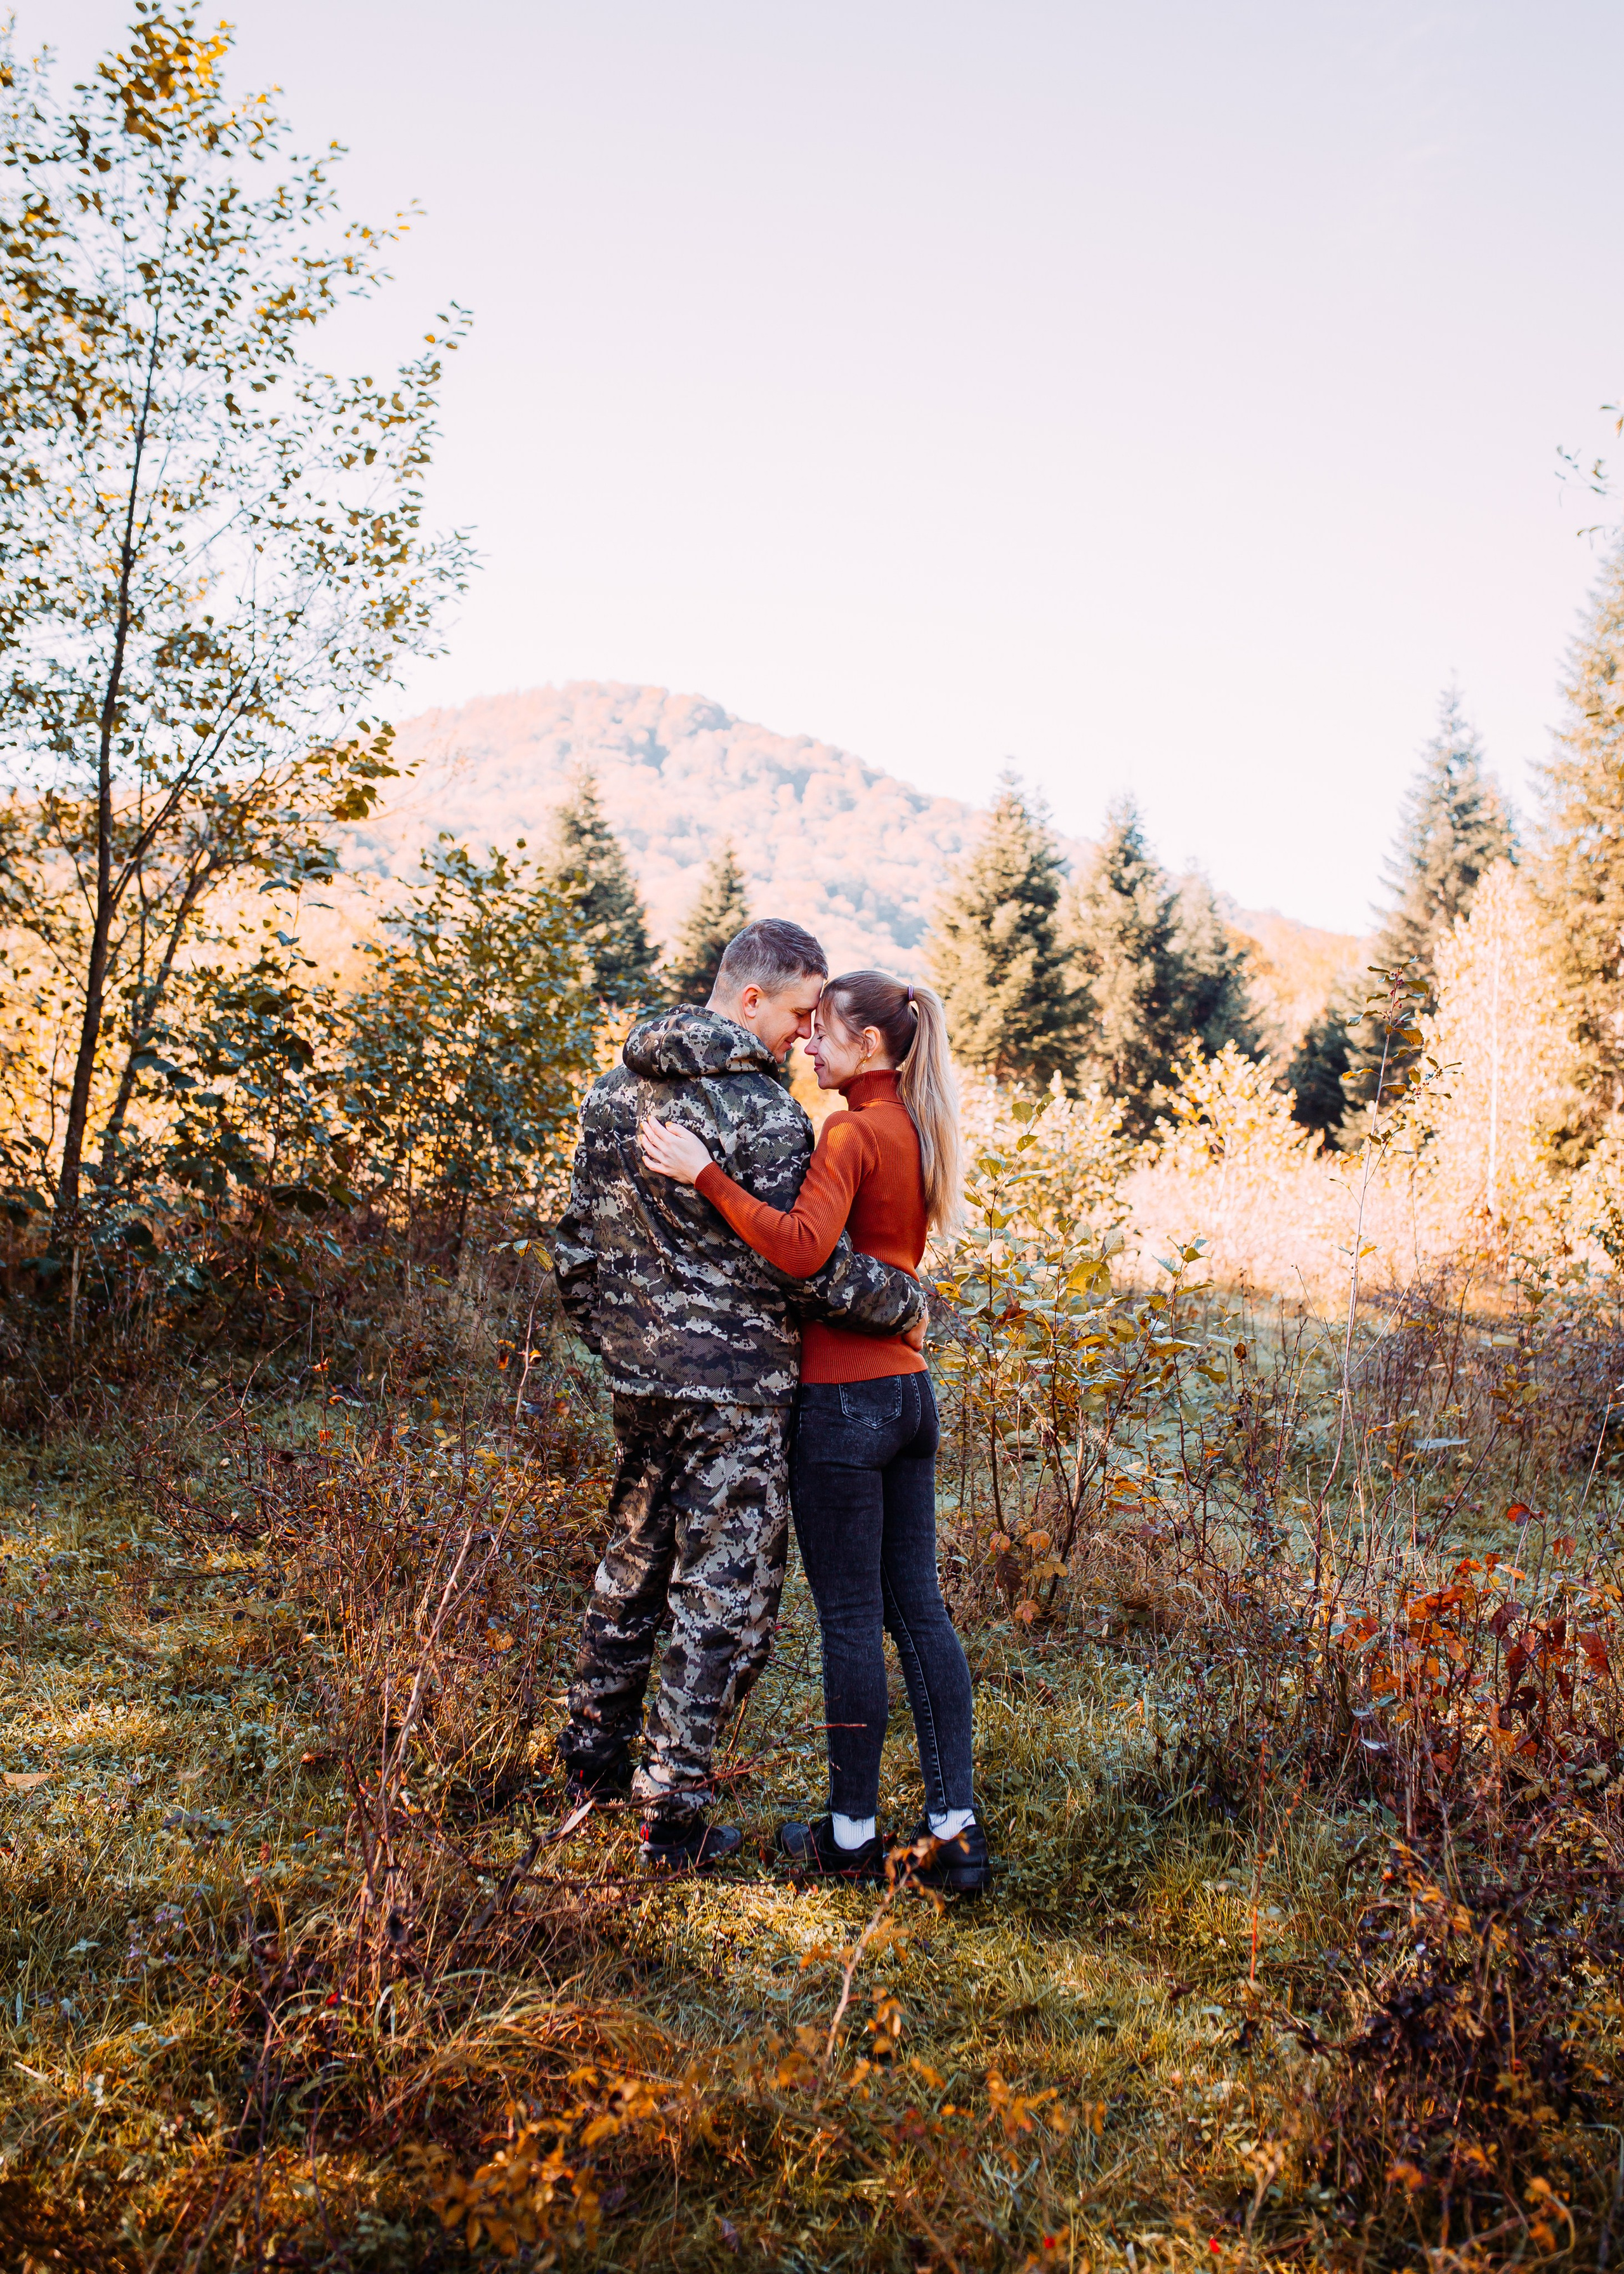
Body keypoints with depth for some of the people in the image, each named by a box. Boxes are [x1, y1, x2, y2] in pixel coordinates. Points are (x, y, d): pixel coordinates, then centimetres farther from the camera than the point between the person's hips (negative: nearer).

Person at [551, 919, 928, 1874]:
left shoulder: (616, 1089, 6)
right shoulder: (765, 1112, -17)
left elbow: (578, 1240, 11)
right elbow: (812, 1265, -18)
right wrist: (910, 1303, -2)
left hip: (638, 1375, 8)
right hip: (736, 1388, -7)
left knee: (633, 1565, 22)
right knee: (726, 1595, 3)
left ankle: (594, 1757, 35)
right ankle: (674, 1812, 10)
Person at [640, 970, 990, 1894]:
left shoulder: (852, 1132, -14)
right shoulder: (917, 1135, 12)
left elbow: (802, 1248, -27)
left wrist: (706, 1174, -25)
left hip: (846, 1397, -8)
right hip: (911, 1391, 8)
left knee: (852, 1620, 1)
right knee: (920, 1611, 10)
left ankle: (854, 1835, 13)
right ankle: (958, 1828, 13)